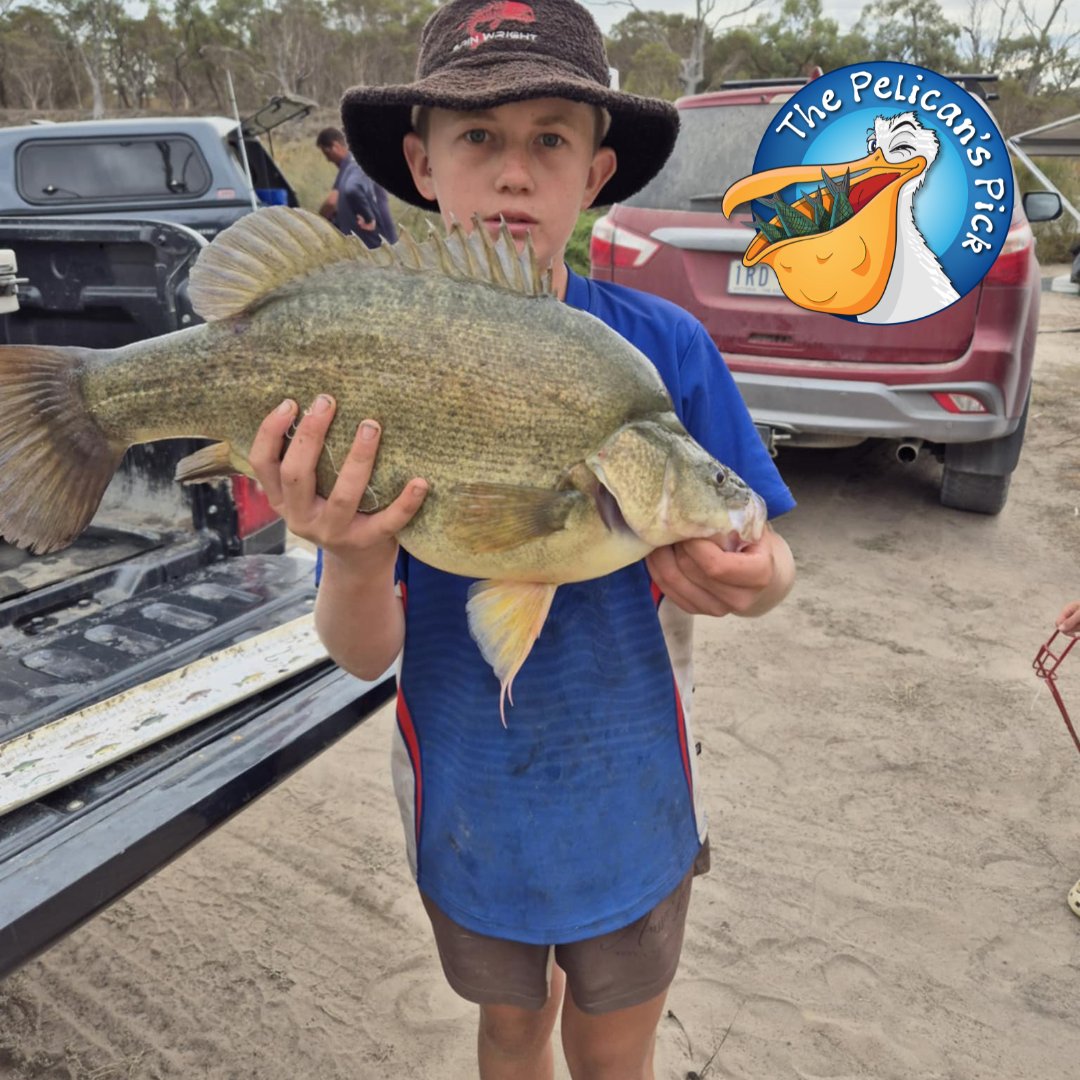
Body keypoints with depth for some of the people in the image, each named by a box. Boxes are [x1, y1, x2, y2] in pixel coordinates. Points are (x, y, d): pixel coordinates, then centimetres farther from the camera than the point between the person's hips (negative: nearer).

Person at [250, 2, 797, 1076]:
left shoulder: (664, 346, -16)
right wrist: (354, 558, -36)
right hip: (471, 806, 1)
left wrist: (754, 579, -31)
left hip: (629, 802, 0)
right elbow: (364, 654, -14)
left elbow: (757, 551, -8)